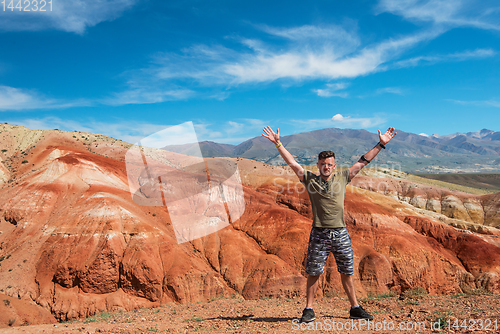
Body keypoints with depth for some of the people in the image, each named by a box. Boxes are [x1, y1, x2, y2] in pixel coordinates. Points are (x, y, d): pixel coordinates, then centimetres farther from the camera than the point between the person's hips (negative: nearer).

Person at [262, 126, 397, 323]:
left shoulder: (342, 178, 9)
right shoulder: (310, 179, 4)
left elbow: (363, 162, 10)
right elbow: (291, 162, -2)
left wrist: (380, 144, 10)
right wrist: (278, 143, -8)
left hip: (340, 234, 2)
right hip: (319, 234, -2)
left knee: (347, 274, 12)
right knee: (313, 273, 4)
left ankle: (355, 308, 26)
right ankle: (309, 310, 16)